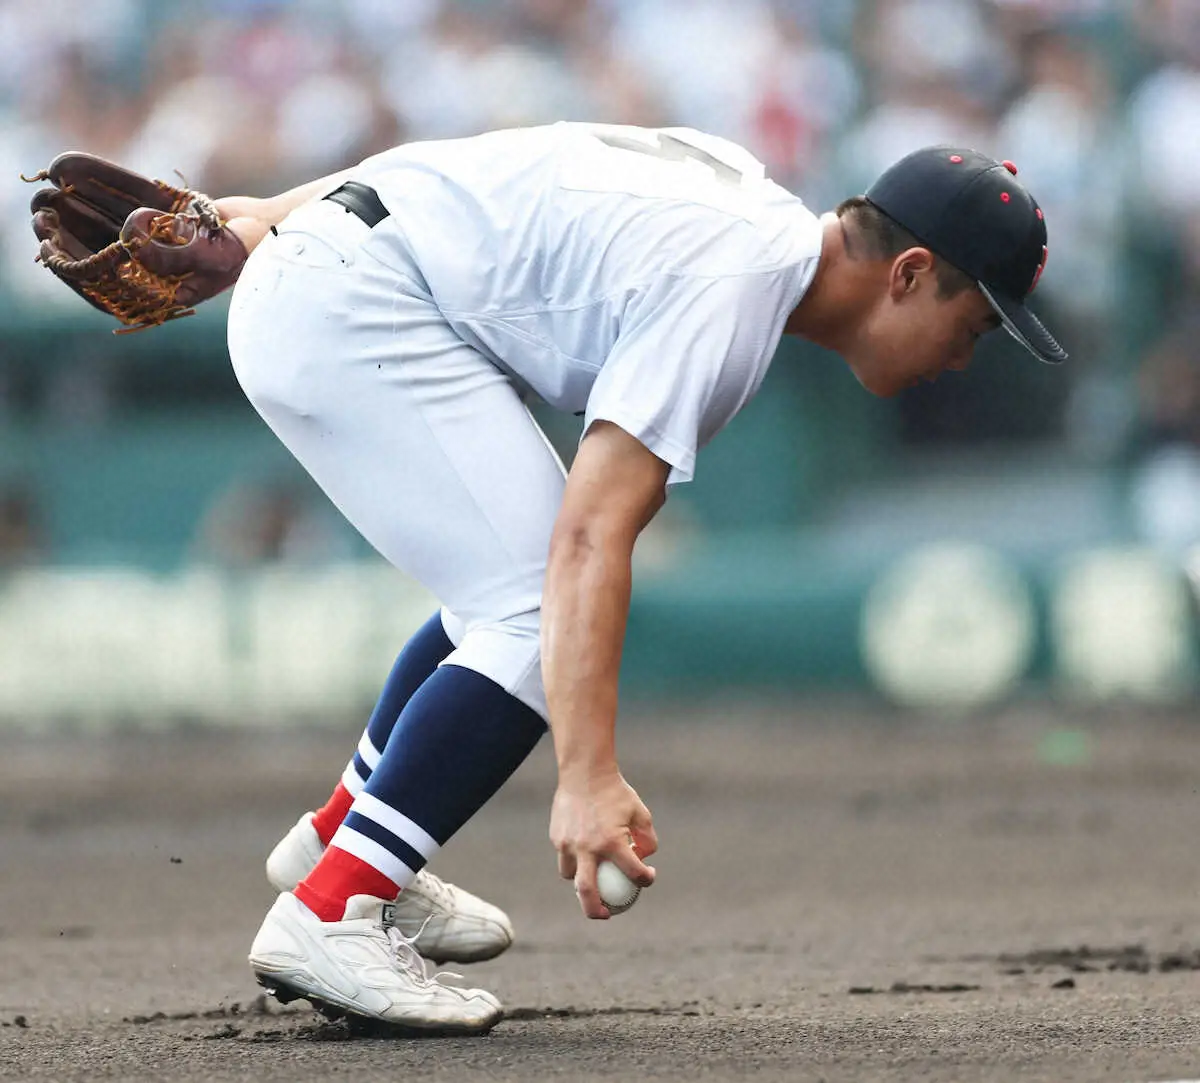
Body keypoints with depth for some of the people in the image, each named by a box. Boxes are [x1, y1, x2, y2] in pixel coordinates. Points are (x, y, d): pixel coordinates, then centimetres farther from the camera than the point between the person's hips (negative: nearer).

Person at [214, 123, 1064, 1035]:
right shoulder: (732, 290, -20)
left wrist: (274, 215, 24)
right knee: (544, 616, -14)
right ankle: (328, 914, -17)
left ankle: (338, 837, 32)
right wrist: (587, 780, -35)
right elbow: (590, 540, -29)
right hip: (350, 308, -10)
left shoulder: (747, 193, 9)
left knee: (520, 592, 18)